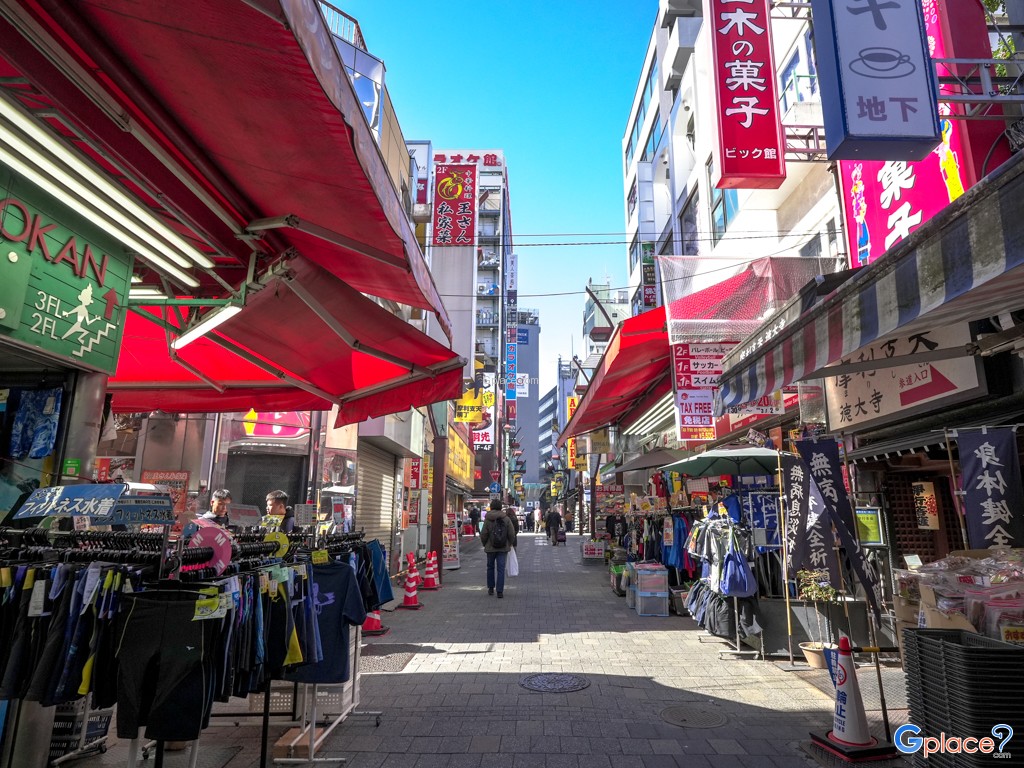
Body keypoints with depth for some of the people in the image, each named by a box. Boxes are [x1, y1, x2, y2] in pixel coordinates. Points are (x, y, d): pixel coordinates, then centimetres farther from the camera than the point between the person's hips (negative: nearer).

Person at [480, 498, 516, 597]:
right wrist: (510, 544, 13)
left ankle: (491, 588, 26)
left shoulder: (487, 519, -9)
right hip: (503, 548, 0)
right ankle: (500, 591, -3)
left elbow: (483, 534, -7)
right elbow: (512, 534, -4)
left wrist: (484, 544, 11)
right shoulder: (506, 519, -5)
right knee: (501, 569, 2)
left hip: (490, 548, 0)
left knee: (490, 567, 17)